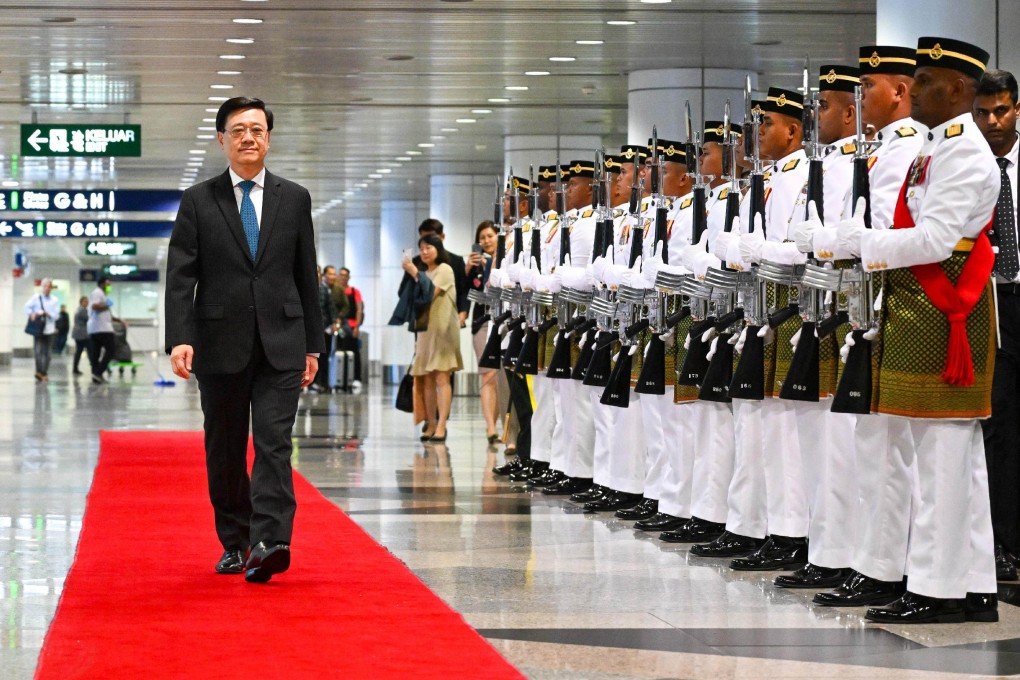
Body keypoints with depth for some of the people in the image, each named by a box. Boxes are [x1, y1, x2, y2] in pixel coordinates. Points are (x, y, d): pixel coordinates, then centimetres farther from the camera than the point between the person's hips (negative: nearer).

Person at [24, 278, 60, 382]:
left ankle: (44, 373, 13)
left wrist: (45, 313, -16)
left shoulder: (55, 300, 6)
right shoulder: (36, 298, 3)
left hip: (49, 329, 2)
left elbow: (56, 315, -2)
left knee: (46, 352, 4)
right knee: (37, 351, -12)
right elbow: (27, 306, -7)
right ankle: (39, 372, -13)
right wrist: (31, 315, -23)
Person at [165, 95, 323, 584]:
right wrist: (179, 339, -15)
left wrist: (313, 345, 9)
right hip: (220, 345, 0)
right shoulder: (198, 201, 4)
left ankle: (269, 544, -21)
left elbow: (306, 277, 11)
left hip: (281, 345, 0)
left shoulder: (294, 199, 10)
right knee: (225, 452, 8)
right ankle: (234, 543, 21)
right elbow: (180, 277, -2)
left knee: (274, 444, -12)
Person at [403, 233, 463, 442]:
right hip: (425, 329, 8)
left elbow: (430, 295, -14)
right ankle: (430, 425, 6)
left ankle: (441, 427, -21)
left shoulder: (444, 269, -2)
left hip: (442, 329, -8)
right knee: (427, 380, 4)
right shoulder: (424, 273, 20)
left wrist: (414, 274, -11)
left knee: (441, 377, -13)